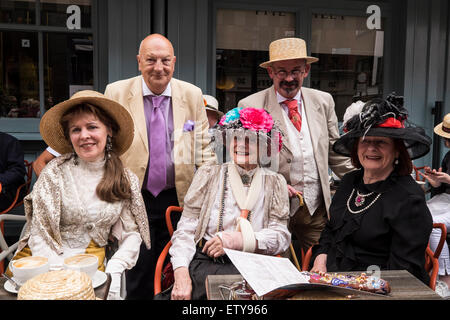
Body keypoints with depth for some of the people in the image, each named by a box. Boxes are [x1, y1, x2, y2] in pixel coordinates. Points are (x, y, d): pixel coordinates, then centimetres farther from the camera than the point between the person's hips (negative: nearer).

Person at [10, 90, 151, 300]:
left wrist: (113, 273, -12)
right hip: (47, 264, -2)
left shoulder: (127, 180, 0)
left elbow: (131, 234, 2)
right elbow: (40, 236, -5)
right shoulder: (54, 173, -7)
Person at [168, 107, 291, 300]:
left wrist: (238, 240, -15)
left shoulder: (275, 183, 11)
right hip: (205, 262, 0)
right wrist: (181, 271, -14)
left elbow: (281, 235, 3)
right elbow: (186, 229, 4)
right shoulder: (208, 175, 9)